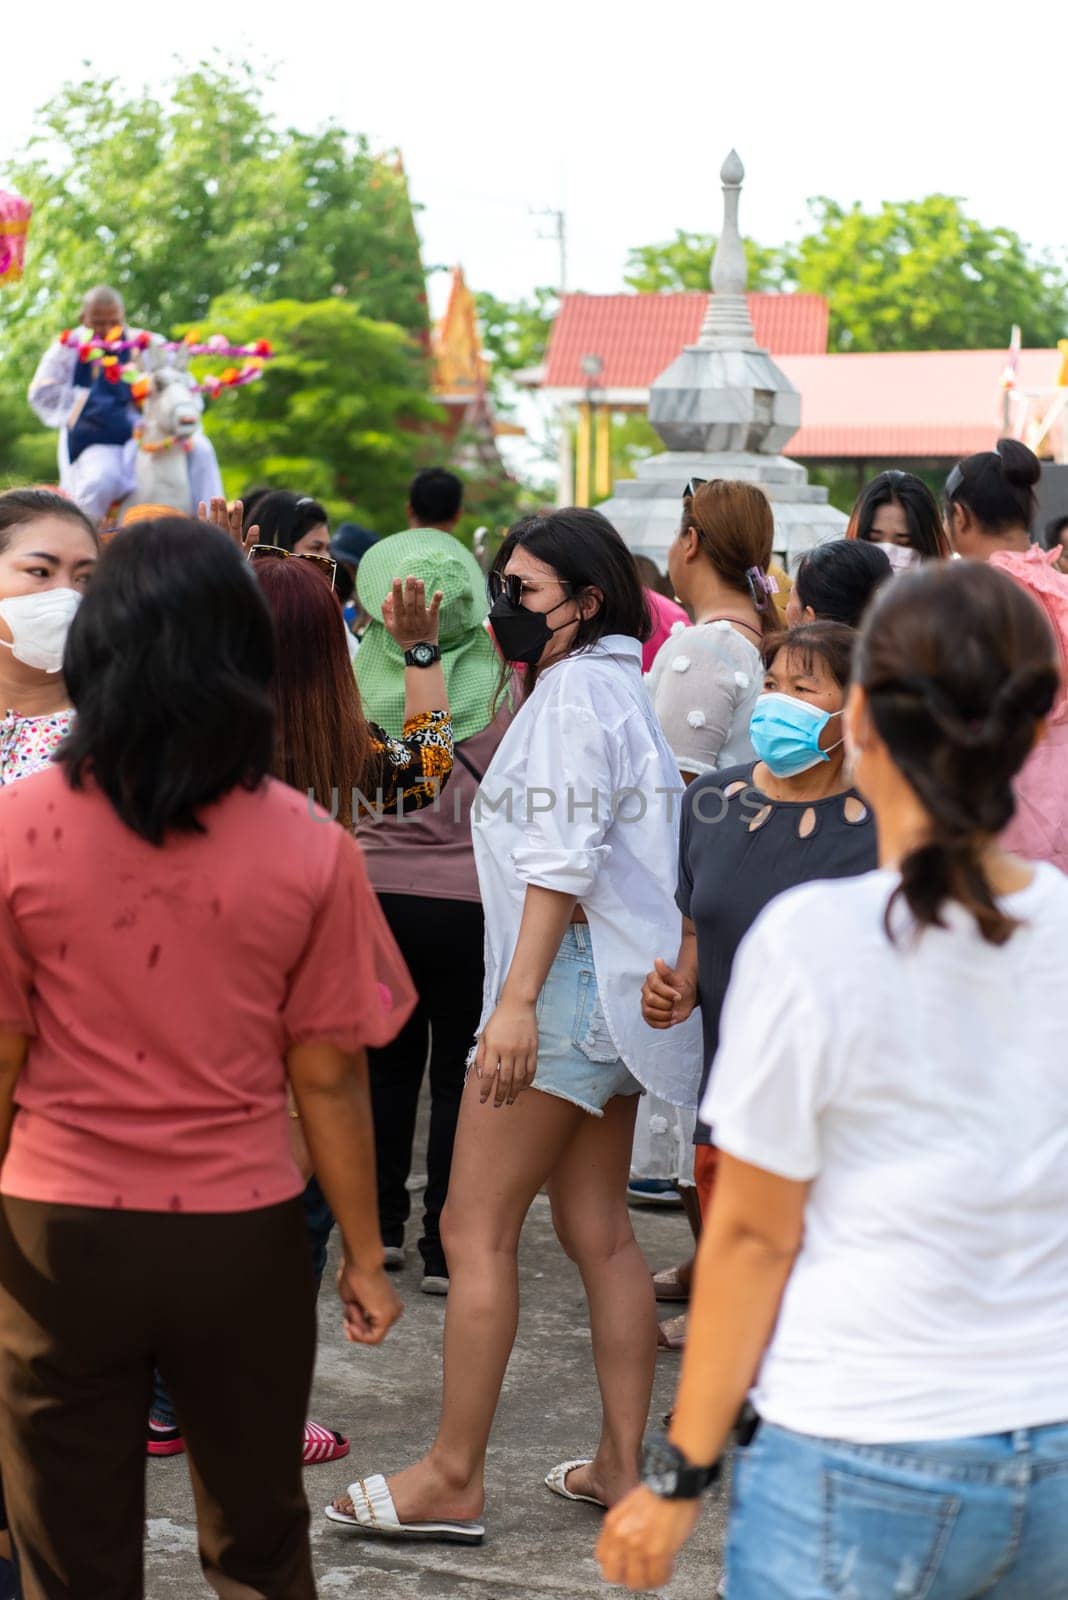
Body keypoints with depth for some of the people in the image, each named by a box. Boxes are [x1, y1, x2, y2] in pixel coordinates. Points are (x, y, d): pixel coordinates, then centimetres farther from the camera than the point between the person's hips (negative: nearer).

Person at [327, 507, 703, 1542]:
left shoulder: (575, 689, -11)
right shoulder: (614, 685, 19)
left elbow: (561, 860, -20)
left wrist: (518, 999, -24)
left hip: (571, 975, -10)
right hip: (608, 987, 10)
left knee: (475, 1230, -6)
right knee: (596, 1230, 11)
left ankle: (452, 1478, -2)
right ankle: (620, 1463, 14)